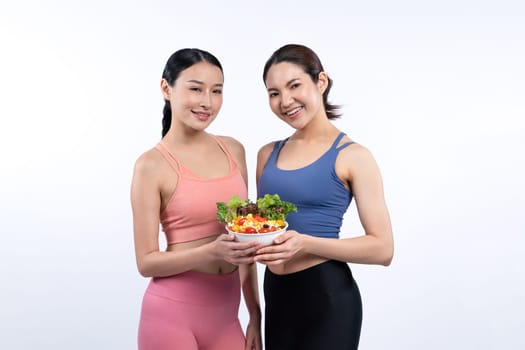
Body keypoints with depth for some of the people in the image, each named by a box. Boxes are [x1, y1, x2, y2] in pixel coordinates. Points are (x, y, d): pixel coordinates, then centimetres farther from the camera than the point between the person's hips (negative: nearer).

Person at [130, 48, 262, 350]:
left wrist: (255, 314, 11)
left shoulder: (233, 150, 3)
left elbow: (244, 239, 9)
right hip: (172, 312, -4)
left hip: (225, 311, 4)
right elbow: (146, 262, -9)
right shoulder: (152, 165, -10)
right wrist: (213, 251, -23)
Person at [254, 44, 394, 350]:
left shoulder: (352, 156, -9)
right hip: (276, 294, 6)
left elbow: (382, 249, -12)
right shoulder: (267, 154, 7)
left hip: (326, 295, -5)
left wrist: (306, 244, -23)